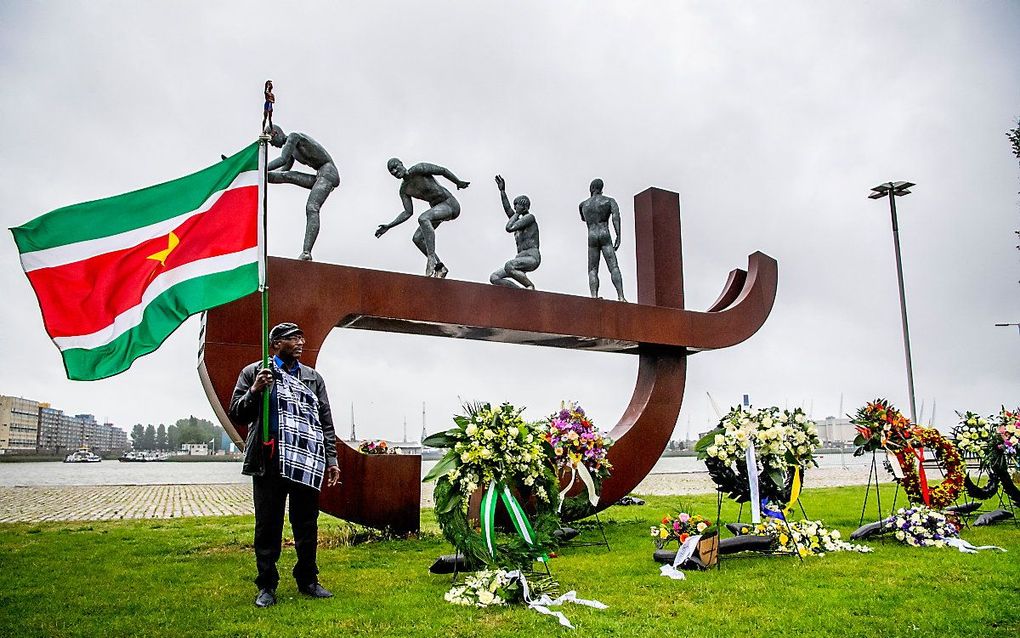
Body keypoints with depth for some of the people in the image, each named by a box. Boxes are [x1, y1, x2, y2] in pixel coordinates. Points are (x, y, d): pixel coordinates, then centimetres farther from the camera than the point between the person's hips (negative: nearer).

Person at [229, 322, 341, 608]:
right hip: (269, 463, -2)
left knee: (307, 525, 8)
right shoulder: (254, 372, 7)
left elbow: (326, 421, 14)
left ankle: (307, 580, 21)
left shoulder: (313, 377, 15)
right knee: (268, 526, 3)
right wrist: (254, 391, -13)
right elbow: (237, 414, 5)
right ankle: (267, 586, 15)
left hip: (307, 463, 3)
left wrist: (331, 459, 7)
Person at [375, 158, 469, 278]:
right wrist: (388, 226, 0)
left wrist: (458, 182, -6)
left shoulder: (419, 169, -16)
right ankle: (440, 267, 6)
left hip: (449, 204, -8)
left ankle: (431, 258, -38)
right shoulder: (404, 190, 5)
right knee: (417, 238, -2)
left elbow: (443, 170, -11)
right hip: (436, 206, 8)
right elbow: (408, 212, 7)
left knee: (422, 219, -33)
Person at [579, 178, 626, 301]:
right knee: (614, 267, -9)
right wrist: (618, 237, -12)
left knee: (592, 270, 2)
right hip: (605, 236, -2)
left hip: (591, 237, 2)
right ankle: (621, 296, -22)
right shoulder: (610, 201, 8)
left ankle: (594, 297, -16)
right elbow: (616, 216, -9)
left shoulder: (583, 204, 16)